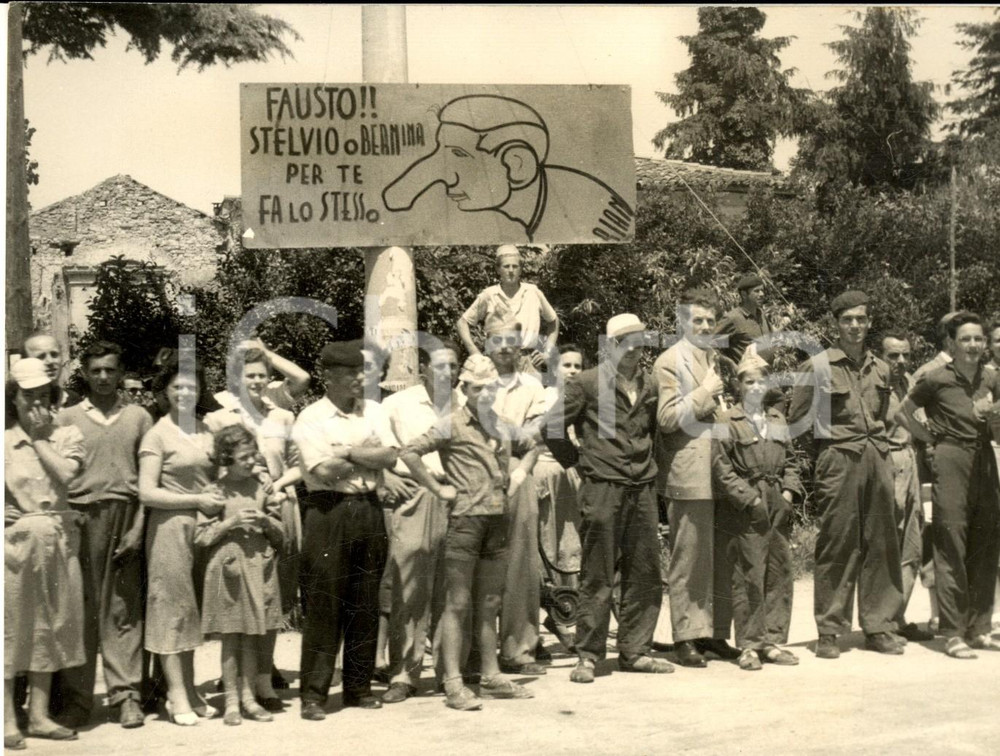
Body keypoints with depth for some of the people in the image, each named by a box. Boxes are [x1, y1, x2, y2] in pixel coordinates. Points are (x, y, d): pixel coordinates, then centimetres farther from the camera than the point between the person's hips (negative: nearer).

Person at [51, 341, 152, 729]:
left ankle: (126, 696, 6)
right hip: (81, 519, 0)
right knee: (79, 610, 0)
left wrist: (138, 527, -4)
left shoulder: (139, 417, 10)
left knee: (124, 610, 1)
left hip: (126, 519, 0)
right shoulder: (67, 418, 10)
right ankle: (76, 697, 9)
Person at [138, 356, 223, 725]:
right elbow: (147, 492, -9)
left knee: (193, 607, 9)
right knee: (173, 606, -1)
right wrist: (197, 500, -12)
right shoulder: (158, 434, -2)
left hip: (203, 527, 5)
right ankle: (177, 695, 6)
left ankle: (189, 691, 17)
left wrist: (219, 498, 3)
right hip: (171, 527, -5)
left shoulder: (208, 431, 11)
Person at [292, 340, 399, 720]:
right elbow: (325, 470, -16)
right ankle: (313, 693, 5)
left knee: (365, 603, 9)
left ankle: (358, 686, 21)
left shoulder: (373, 411, 10)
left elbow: (390, 456, -3)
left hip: (368, 509, 5)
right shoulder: (311, 419, -5)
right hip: (327, 512, -5)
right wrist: (368, 455, -3)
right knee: (322, 604, -2)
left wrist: (348, 452, -11)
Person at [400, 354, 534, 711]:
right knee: (457, 604, -3)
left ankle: (491, 677, 21)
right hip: (465, 518, -6)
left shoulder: (501, 425, 13)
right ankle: (453, 684, 0)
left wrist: (515, 480, 16)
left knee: (488, 604, 13)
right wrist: (438, 489, -11)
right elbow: (409, 452, -13)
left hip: (498, 519, 6)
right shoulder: (452, 424, -5)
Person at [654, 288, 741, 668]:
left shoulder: (716, 359, 21)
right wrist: (705, 392, -10)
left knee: (721, 559, 8)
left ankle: (716, 633, 15)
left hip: (722, 470, 7)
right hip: (690, 474, -7)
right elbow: (668, 418, -13)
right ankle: (687, 637, 3)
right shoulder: (670, 362, -3)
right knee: (689, 560, -3)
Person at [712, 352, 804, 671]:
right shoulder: (727, 422, -2)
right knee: (749, 578, -3)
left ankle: (773, 640, 17)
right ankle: (749, 645, 5)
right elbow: (721, 467, -8)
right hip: (746, 511, -6)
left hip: (778, 506, 6)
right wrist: (750, 499, -12)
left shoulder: (777, 420, 16)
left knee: (780, 575, 7)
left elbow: (790, 460, 20)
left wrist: (789, 491, 3)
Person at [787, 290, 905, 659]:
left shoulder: (879, 368, 13)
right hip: (838, 459, -5)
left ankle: (879, 628, 15)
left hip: (878, 457, 5)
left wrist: (878, 444, 14)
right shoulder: (817, 366, -2)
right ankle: (830, 632, 5)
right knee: (837, 545, -3)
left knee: (881, 545, 6)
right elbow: (796, 421, 0)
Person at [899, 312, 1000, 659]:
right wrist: (929, 436, 4)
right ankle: (953, 634, -1)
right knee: (951, 549, -5)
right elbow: (905, 411, 8)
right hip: (951, 459, -5)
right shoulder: (936, 379, -3)